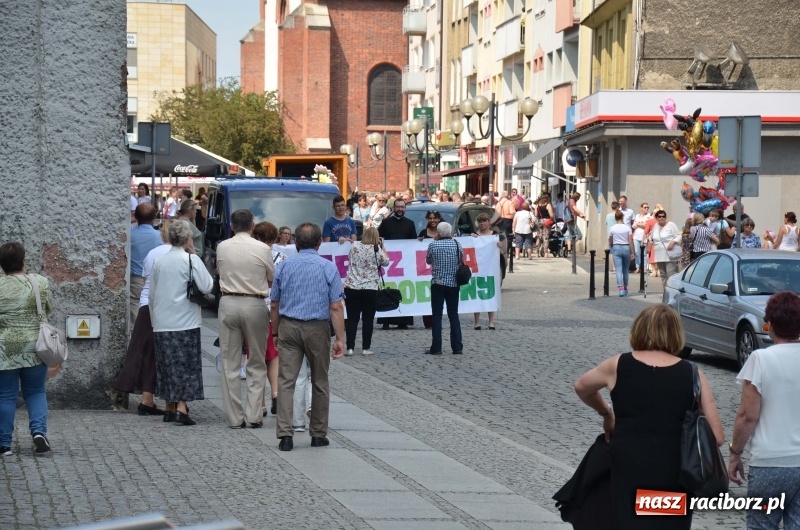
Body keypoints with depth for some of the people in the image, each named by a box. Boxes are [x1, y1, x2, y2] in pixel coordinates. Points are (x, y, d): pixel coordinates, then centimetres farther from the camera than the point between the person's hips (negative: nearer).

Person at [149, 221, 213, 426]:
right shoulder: (191, 260, -9)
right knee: (187, 364, -1)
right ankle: (181, 407, -11)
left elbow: (151, 295, 15)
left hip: (162, 324, 5)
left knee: (168, 363, 12)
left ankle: (170, 407, 18)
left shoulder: (159, 262, 8)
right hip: (185, 322, -5)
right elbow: (206, 287, -10)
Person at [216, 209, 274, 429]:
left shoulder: (222, 248, 0)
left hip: (228, 302, 1)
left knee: (230, 363, 6)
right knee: (256, 364, 9)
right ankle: (254, 415, 3)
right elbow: (272, 278, 6)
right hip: (254, 305, -1)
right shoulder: (262, 249, -6)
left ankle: (234, 417, 6)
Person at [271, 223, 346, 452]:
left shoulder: (283, 267, 3)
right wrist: (340, 339, -7)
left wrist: (276, 333, 19)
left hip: (288, 327, 1)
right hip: (318, 328, -1)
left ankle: (285, 434, -12)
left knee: (286, 381, -1)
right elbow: (336, 307, -9)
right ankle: (318, 434, 18)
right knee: (319, 382, 12)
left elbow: (274, 306, 8)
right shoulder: (328, 268, -3)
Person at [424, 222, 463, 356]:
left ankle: (436, 348, -1)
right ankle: (457, 347, 6)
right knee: (453, 315, 8)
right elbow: (461, 259, 12)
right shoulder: (457, 244, -1)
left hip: (438, 283, -2)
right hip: (453, 284, 2)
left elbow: (428, 261, 8)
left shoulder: (433, 245, -8)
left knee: (437, 316, 2)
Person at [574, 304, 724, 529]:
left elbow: (581, 387, 24)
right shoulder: (692, 374, 1)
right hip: (674, 477, 0)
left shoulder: (618, 366, 3)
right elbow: (716, 436, 1)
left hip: (629, 473, 0)